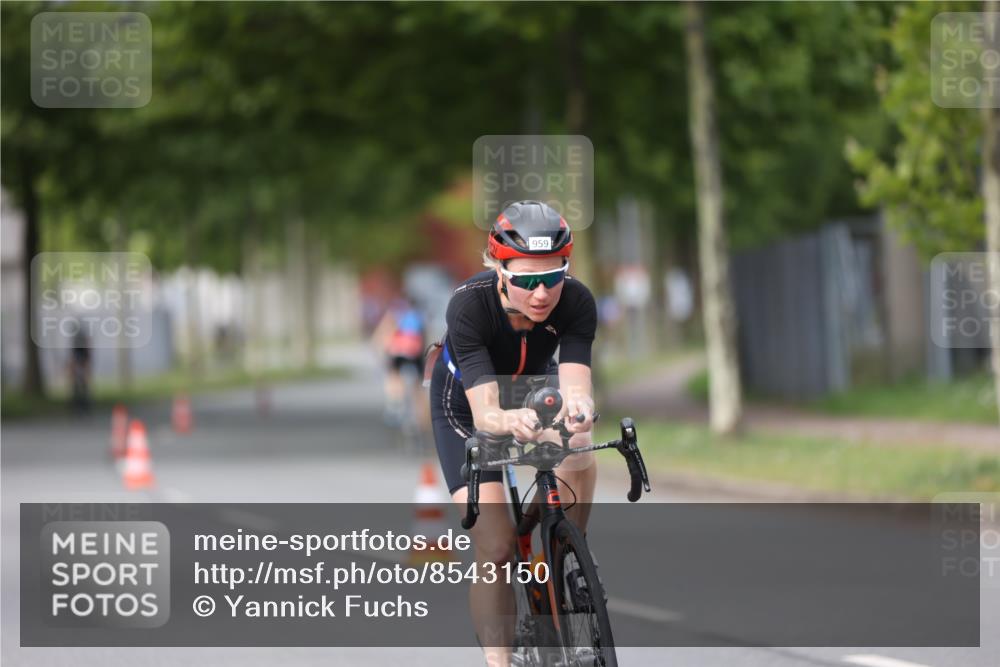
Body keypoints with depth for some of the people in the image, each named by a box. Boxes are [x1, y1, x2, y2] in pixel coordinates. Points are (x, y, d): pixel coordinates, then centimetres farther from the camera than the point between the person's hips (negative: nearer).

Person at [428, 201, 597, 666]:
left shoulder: (576, 302, -31)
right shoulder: (469, 305, -37)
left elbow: (575, 383, -43)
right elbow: (484, 410, -44)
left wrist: (577, 408, -67)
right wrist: (510, 421, -67)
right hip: (464, 405, -3)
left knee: (580, 462, -30)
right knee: (494, 547, -17)